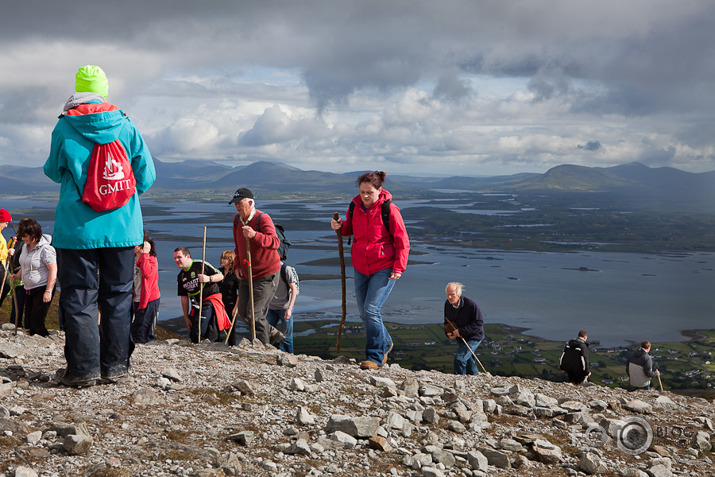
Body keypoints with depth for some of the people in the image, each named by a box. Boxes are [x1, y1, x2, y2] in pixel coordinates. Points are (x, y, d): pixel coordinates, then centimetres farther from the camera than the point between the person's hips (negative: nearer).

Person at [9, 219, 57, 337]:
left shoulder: (45, 249, -16)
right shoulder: (25, 247, 11)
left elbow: (53, 270, -19)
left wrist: (48, 291, -23)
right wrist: (17, 276, 6)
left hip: (42, 289, -9)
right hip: (29, 290, 9)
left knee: (37, 324, -14)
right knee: (28, 323, 7)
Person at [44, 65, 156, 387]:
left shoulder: (64, 127, -3)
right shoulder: (126, 126, 0)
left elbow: (53, 172, 11)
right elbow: (146, 177, 3)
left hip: (76, 226, -2)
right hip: (121, 227, 2)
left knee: (78, 296, 4)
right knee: (117, 295, 11)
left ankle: (83, 368, 3)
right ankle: (115, 365, 13)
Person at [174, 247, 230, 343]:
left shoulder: (201, 265, -7)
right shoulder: (180, 277, 13)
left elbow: (220, 276, -5)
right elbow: (184, 297, 15)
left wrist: (208, 278, -25)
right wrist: (186, 317, 12)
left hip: (210, 302, -7)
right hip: (196, 306, 7)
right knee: (193, 336, 3)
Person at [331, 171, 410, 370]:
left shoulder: (389, 209, -13)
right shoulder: (355, 206, 2)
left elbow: (402, 241, -9)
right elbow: (350, 228, 20)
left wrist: (399, 268, -15)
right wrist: (340, 226, -3)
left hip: (384, 268, -6)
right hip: (361, 268, 6)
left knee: (371, 310, -15)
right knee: (364, 313, 12)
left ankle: (375, 357, -4)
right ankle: (385, 343, 36)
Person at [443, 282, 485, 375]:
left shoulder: (470, 304, -27)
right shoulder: (448, 304, -7)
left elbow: (479, 322, -23)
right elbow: (447, 321, 9)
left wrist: (461, 331, -26)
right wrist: (448, 333, -12)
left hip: (474, 337, -7)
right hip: (461, 338, 7)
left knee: (459, 358, -21)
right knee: (468, 361, 22)